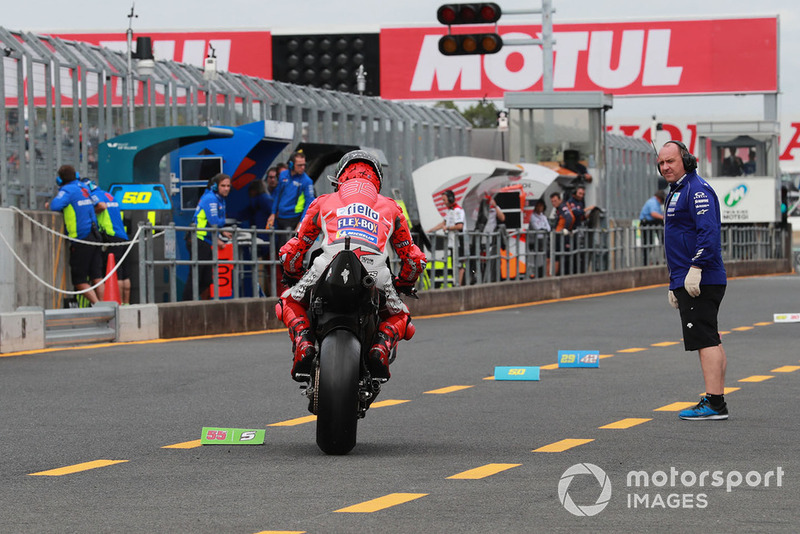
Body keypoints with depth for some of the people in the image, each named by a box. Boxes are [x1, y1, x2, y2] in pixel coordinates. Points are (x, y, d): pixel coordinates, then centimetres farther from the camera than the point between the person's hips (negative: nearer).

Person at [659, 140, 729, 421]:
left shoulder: (697, 190, -12)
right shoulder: (677, 192, 22)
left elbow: (709, 232, -24)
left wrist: (695, 268, -28)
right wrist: (674, 283, 27)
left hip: (700, 281, -11)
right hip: (687, 282, 11)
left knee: (705, 340, -13)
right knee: (711, 340, 11)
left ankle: (714, 403, -16)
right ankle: (717, 401, 14)